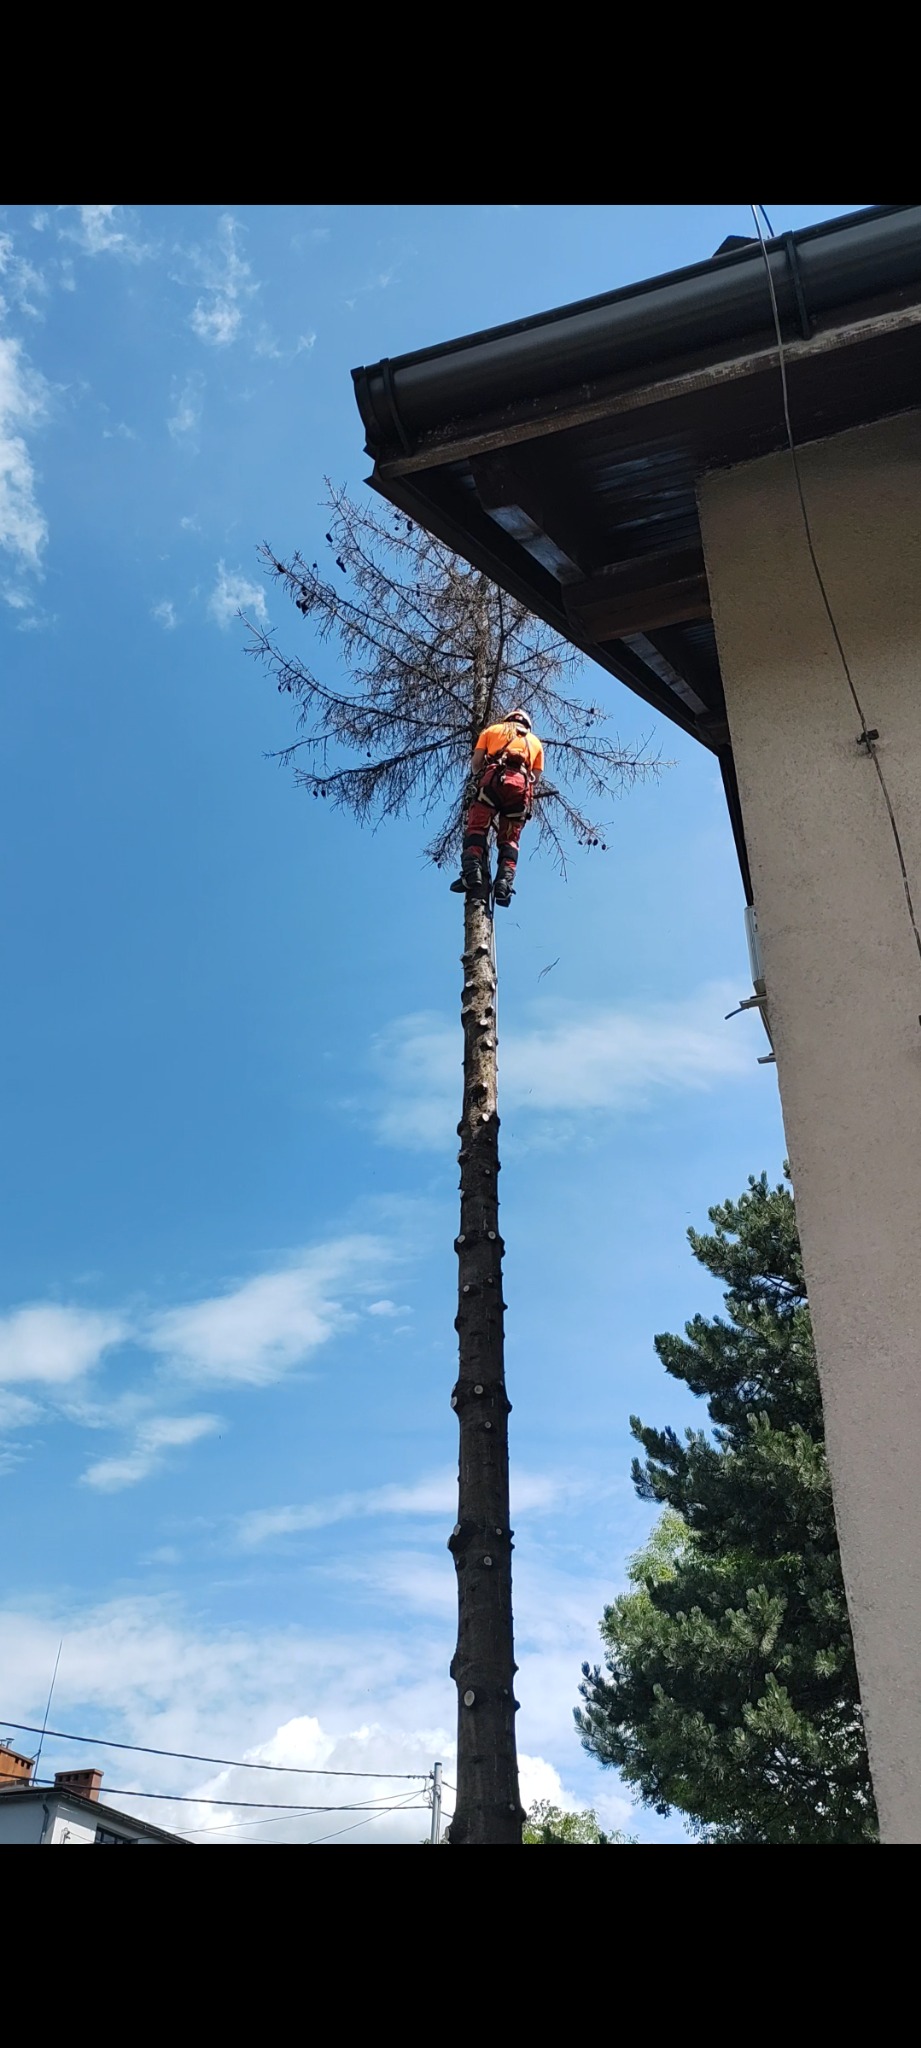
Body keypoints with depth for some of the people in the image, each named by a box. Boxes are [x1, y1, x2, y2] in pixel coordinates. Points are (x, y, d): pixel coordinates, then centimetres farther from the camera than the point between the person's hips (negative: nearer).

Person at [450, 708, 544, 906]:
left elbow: (476, 762, 16)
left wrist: (477, 778, 33)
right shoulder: (535, 741, 32)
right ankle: (505, 881, -18)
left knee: (476, 827, -8)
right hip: (521, 784, 2)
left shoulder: (493, 730, 27)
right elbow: (535, 776, 21)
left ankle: (472, 870, -30)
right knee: (509, 838, 3)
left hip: (493, 778, -2)